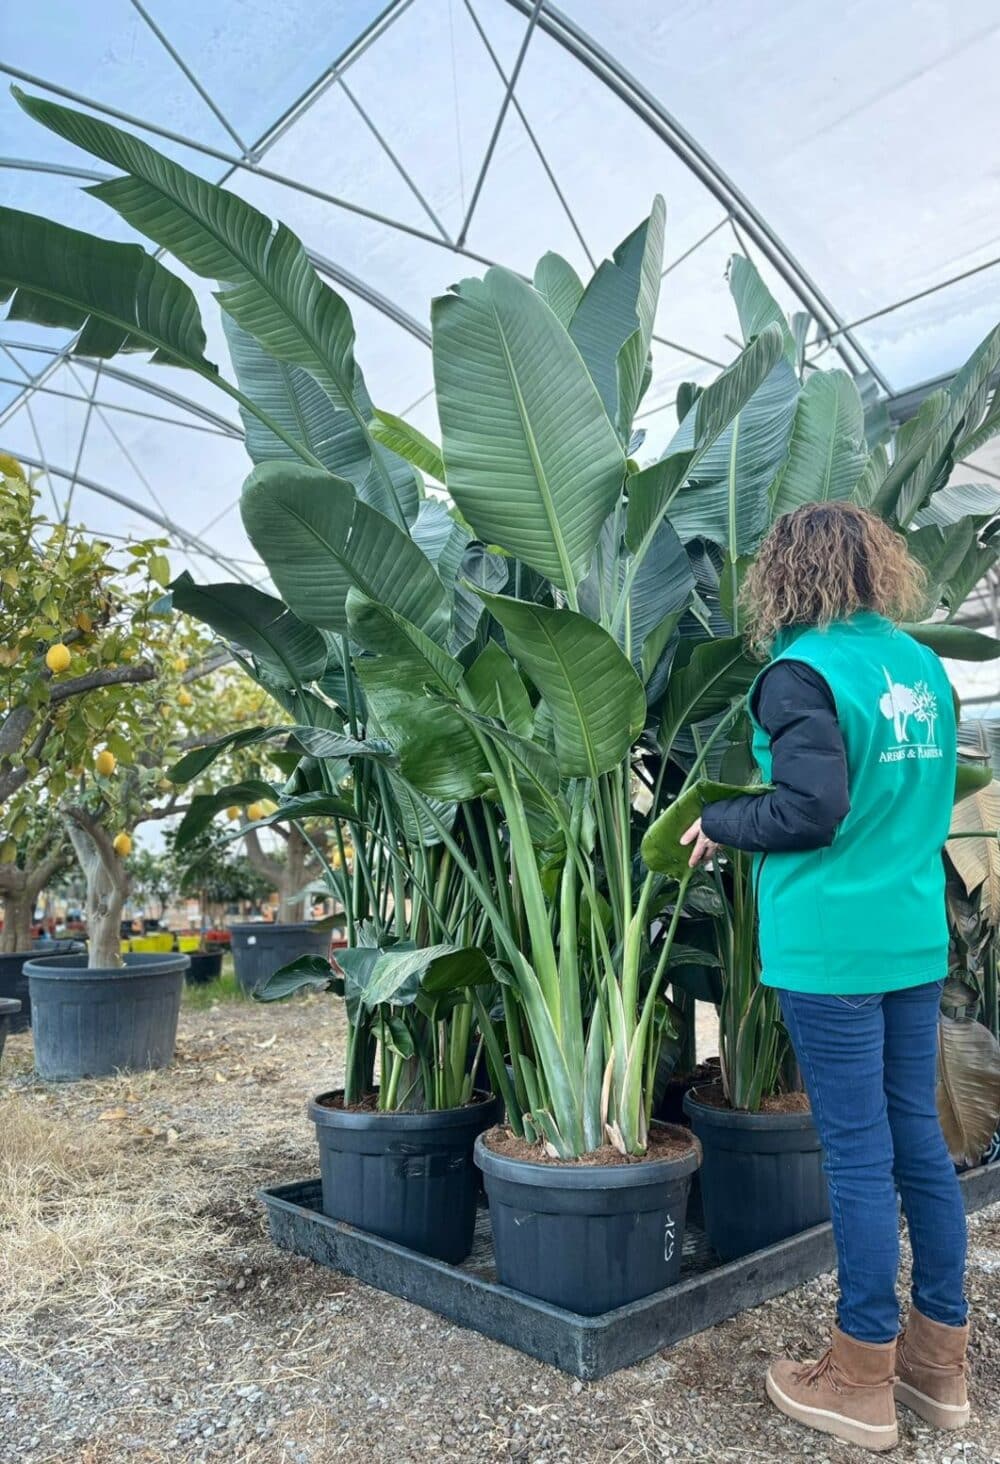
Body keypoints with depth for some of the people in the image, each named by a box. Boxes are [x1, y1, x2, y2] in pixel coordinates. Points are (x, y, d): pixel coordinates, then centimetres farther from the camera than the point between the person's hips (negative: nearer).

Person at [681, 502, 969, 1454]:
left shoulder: (803, 670, -13)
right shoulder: (924, 668, 10)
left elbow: (810, 812, -19)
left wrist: (718, 821, -4)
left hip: (832, 948, -7)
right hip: (915, 940, 7)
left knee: (859, 1154, 2)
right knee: (917, 1137, 15)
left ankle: (863, 1382, 17)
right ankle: (939, 1359, 28)